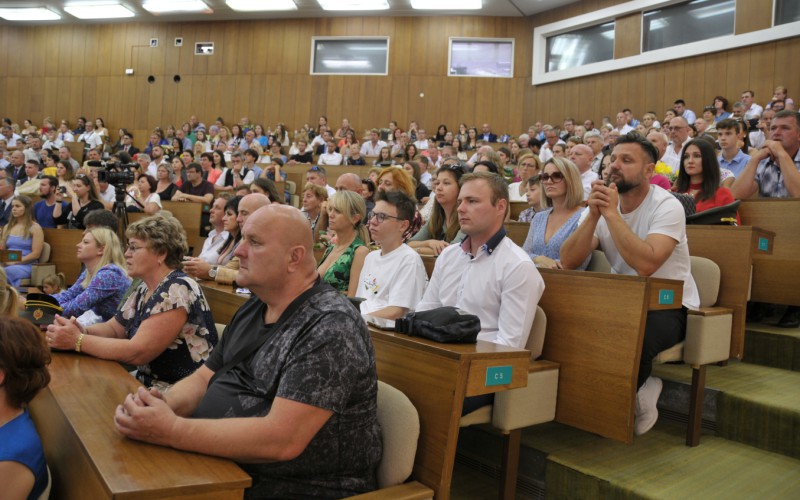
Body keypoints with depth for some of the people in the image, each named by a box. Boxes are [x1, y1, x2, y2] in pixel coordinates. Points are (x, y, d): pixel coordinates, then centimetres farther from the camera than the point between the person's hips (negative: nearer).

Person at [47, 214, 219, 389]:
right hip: (149, 385, 8)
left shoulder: (177, 290, -21)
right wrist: (82, 331, -6)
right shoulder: (144, 289, 8)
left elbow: (137, 352, -25)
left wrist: (77, 341, -19)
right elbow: (113, 328, 15)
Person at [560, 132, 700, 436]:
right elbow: (568, 262, -11)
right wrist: (593, 215, -22)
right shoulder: (602, 205, 2)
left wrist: (612, 213, -28)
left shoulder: (667, 206, -14)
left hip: (670, 305, -6)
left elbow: (646, 264, -32)